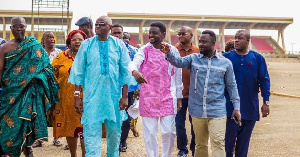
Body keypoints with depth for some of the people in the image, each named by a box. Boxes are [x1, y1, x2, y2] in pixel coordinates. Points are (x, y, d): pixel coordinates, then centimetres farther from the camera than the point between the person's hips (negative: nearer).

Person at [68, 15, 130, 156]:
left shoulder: (119, 45, 3)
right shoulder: (87, 44, 3)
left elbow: (125, 72, 4)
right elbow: (78, 72, 4)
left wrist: (124, 96, -1)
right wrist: (77, 96, -1)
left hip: (113, 95, 1)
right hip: (92, 96, -1)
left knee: (114, 130, 12)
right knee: (91, 130, -7)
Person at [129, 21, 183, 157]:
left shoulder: (173, 50, 2)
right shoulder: (144, 50, -1)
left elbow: (178, 75, 8)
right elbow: (133, 63, -19)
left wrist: (179, 97, 8)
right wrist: (135, 71, -43)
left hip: (168, 97, 0)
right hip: (148, 97, 0)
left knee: (168, 131, 0)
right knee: (149, 132, 5)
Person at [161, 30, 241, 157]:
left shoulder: (225, 63, 2)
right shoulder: (193, 58, 4)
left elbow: (231, 86, 6)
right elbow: (179, 62, -14)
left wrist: (236, 106, 2)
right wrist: (168, 53, -34)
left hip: (217, 112, -2)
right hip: (197, 110, 2)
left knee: (218, 144, -7)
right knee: (200, 144, 15)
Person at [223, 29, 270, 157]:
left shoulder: (257, 58, 1)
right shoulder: (226, 57, 0)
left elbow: (264, 80, 1)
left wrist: (266, 102, -4)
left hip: (250, 108, 1)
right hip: (230, 106, -1)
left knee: (244, 140, 10)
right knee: (229, 138, 3)